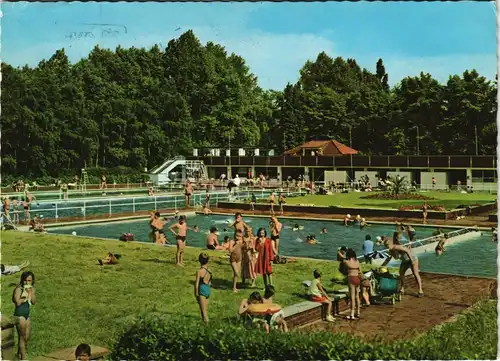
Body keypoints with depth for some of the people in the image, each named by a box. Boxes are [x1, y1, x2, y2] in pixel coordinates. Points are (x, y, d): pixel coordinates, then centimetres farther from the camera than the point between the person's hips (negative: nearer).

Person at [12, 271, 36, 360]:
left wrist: (30, 292, -14)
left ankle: (20, 353, 35)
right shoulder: (19, 289, -16)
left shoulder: (31, 288, 5)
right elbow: (18, 302, -26)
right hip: (19, 314, -7)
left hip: (27, 314, 7)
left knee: (27, 337, 16)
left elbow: (34, 302, -2)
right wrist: (26, 296, -18)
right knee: (22, 336, 2)